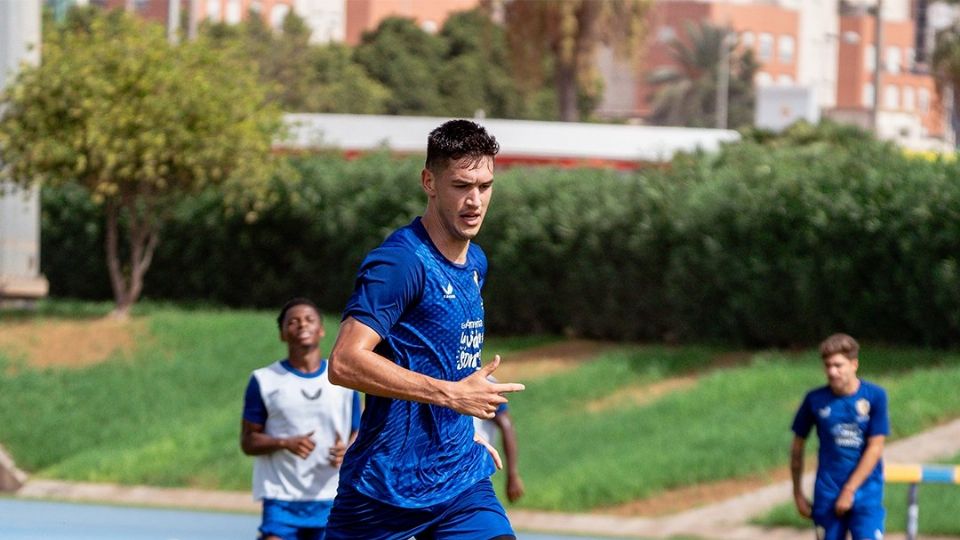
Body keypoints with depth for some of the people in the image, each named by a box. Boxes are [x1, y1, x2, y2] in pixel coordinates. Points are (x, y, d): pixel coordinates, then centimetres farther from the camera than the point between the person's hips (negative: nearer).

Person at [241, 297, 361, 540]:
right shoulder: (264, 381, 3)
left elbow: (357, 434, 13)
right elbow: (248, 441, 2)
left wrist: (347, 450, -12)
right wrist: (285, 443, -17)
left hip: (331, 502, 2)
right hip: (281, 501, -2)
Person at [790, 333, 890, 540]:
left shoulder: (875, 396, -6)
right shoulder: (815, 399, 0)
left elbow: (875, 448, -7)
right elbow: (798, 445, 11)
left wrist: (849, 490, -10)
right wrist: (797, 492, 13)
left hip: (866, 494, -2)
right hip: (827, 495, 2)